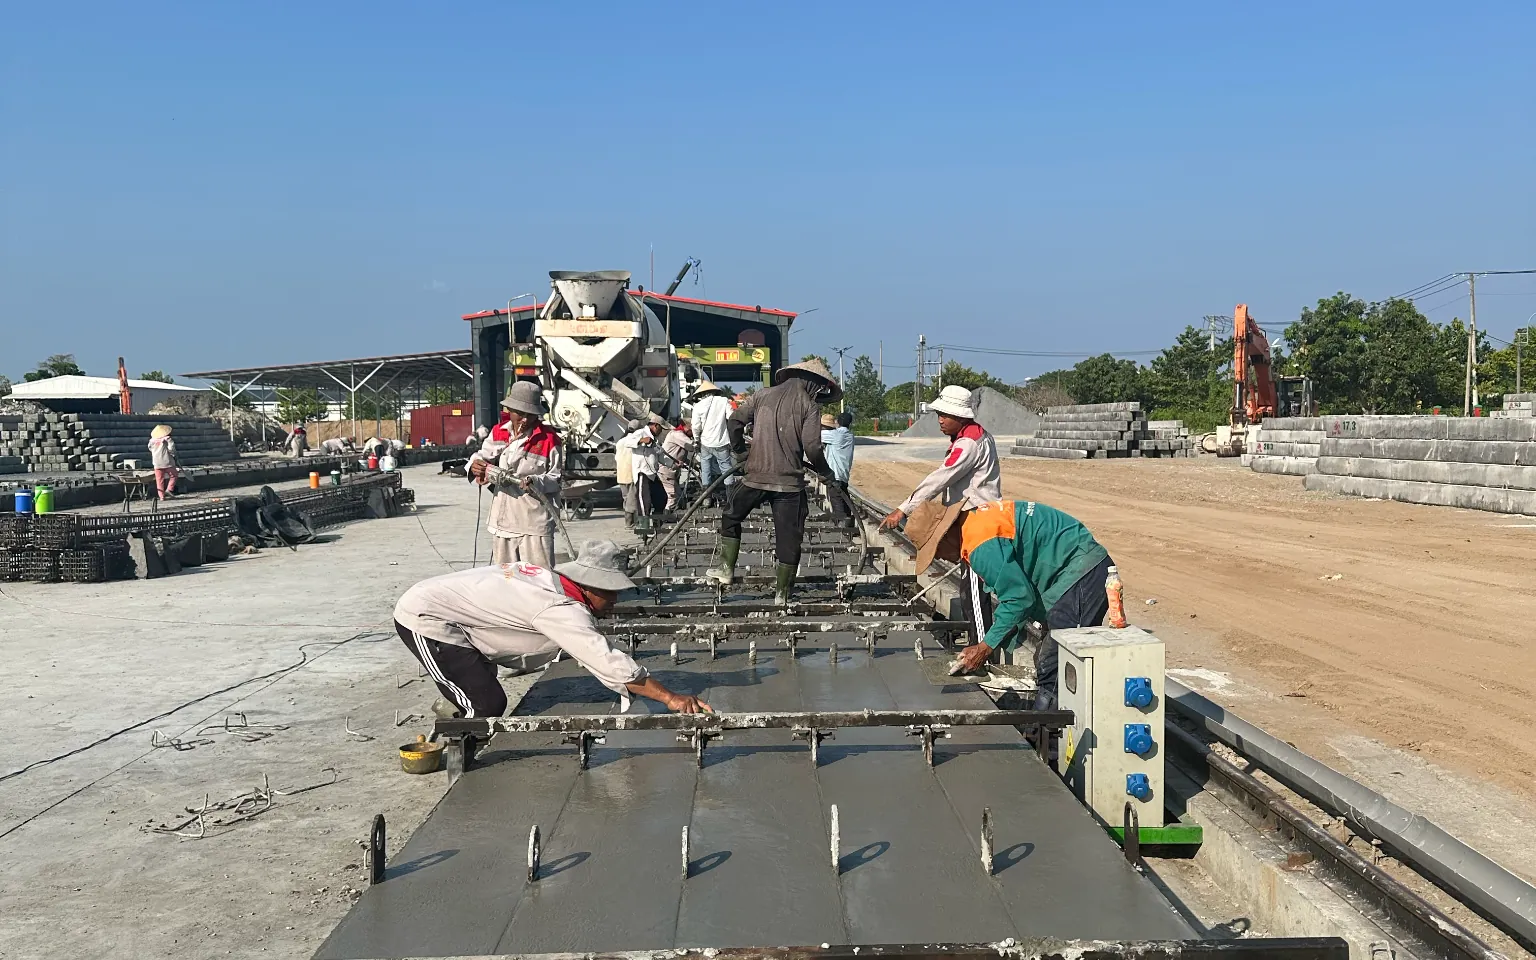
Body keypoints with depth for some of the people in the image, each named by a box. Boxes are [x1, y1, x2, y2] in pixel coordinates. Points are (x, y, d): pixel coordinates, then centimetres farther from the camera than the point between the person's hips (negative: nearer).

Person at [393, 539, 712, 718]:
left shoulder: (552, 582, 1)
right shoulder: (561, 609, -25)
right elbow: (609, 662, -27)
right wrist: (670, 698, -24)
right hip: (424, 619, -9)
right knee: (488, 705, -10)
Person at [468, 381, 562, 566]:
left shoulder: (548, 439, -3)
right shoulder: (498, 433, 11)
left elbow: (556, 479, -1)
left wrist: (535, 482, -21)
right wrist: (475, 465, -15)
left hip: (535, 522, -5)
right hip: (503, 520, 5)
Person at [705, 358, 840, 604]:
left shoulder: (763, 395, 8)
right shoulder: (809, 405, -3)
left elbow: (734, 421, 8)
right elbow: (812, 447, -12)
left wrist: (739, 449, 23)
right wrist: (825, 471, 5)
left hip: (756, 476, 3)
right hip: (789, 482, -3)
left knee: (731, 517, 25)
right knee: (788, 537, 6)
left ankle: (727, 569, 25)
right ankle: (782, 594, 11)